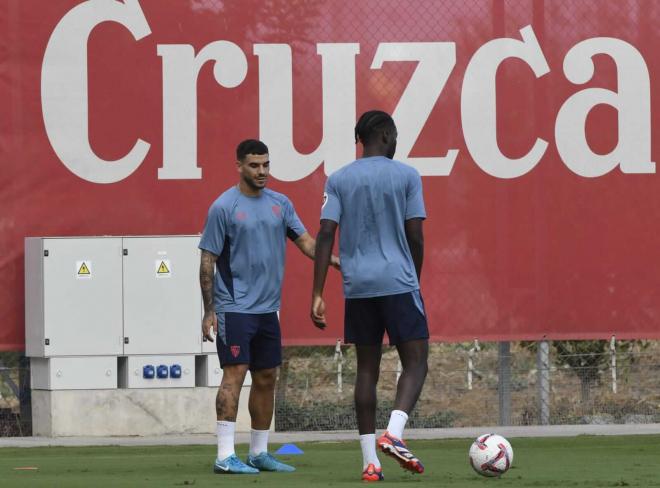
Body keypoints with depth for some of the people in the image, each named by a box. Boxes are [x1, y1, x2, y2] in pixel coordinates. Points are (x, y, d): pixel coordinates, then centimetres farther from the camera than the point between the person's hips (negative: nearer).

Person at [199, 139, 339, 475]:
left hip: (267, 308, 6)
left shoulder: (280, 204, 9)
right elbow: (207, 262, -6)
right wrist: (209, 311, -9)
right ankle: (225, 456, -16)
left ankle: (259, 453, 20)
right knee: (235, 374, -14)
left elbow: (305, 242, 8)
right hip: (234, 307, -6)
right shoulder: (223, 207, -7)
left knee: (266, 379, 10)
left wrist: (338, 262, -9)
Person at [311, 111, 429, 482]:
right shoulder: (406, 176, 0)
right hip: (399, 283, -4)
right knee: (416, 362, 3)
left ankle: (370, 461, 3)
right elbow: (415, 236, -3)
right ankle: (393, 434, -20)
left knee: (367, 368, 9)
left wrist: (318, 295, -1)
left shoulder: (339, 180, 7)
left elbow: (326, 235, -1)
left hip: (358, 286, 4)